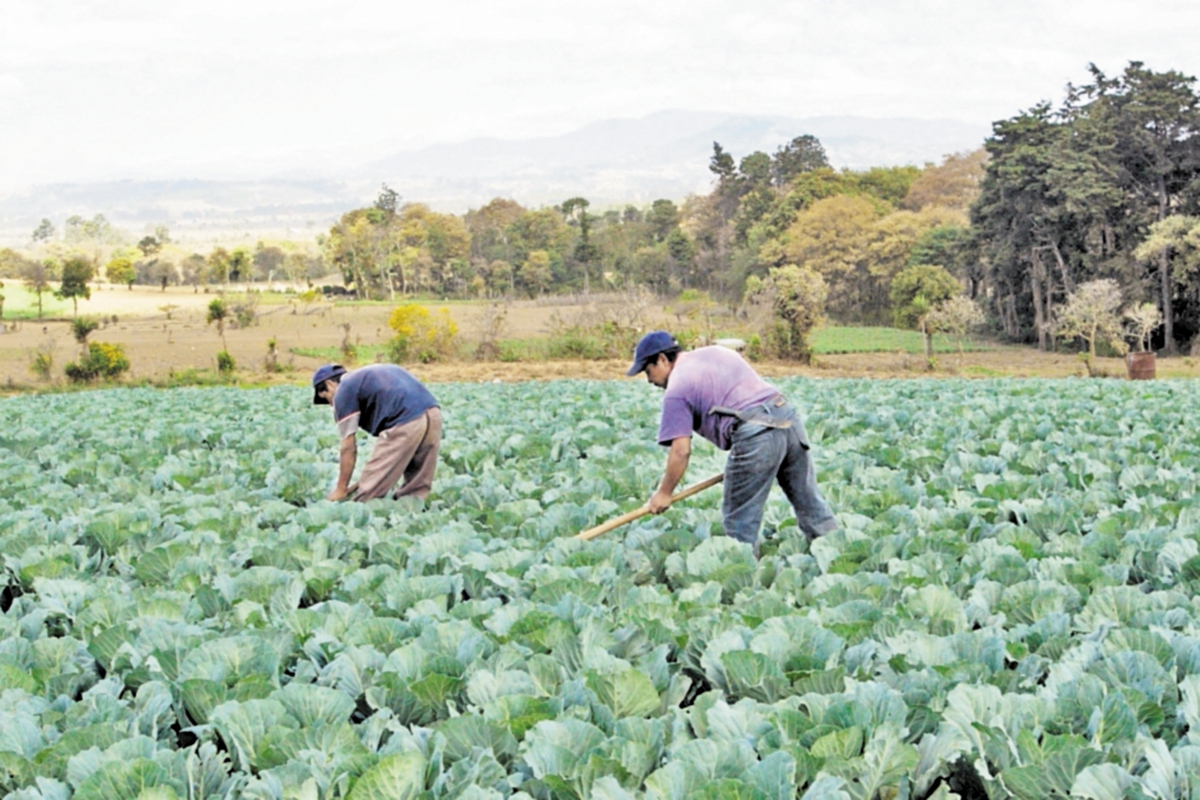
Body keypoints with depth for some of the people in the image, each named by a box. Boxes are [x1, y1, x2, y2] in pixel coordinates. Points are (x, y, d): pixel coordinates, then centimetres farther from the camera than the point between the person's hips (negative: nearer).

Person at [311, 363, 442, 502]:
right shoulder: (371, 377, 33)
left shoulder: (344, 391, 10)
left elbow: (348, 447, 7)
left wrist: (341, 489, 17)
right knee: (416, 493, 15)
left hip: (406, 423, -8)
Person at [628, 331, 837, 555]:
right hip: (788, 417, 8)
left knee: (740, 519, 5)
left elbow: (681, 450, -4)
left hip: (756, 435, -8)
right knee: (810, 503, 14)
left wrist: (664, 493, 7)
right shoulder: (718, 352, 24)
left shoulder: (677, 389, 1)